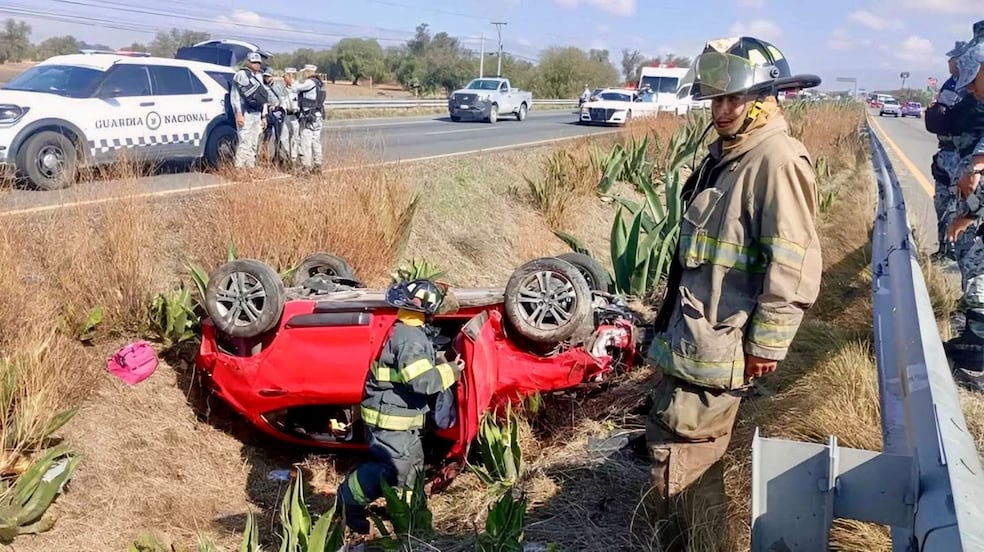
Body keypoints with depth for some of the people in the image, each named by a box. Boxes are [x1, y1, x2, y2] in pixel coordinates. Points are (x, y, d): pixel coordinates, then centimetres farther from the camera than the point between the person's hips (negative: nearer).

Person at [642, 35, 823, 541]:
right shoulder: (727, 151, 12)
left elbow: (793, 267, -23)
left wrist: (768, 343, -19)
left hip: (719, 340, -10)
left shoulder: (778, 161, -20)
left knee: (680, 444, -3)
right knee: (696, 439, 22)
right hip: (692, 327, 10)